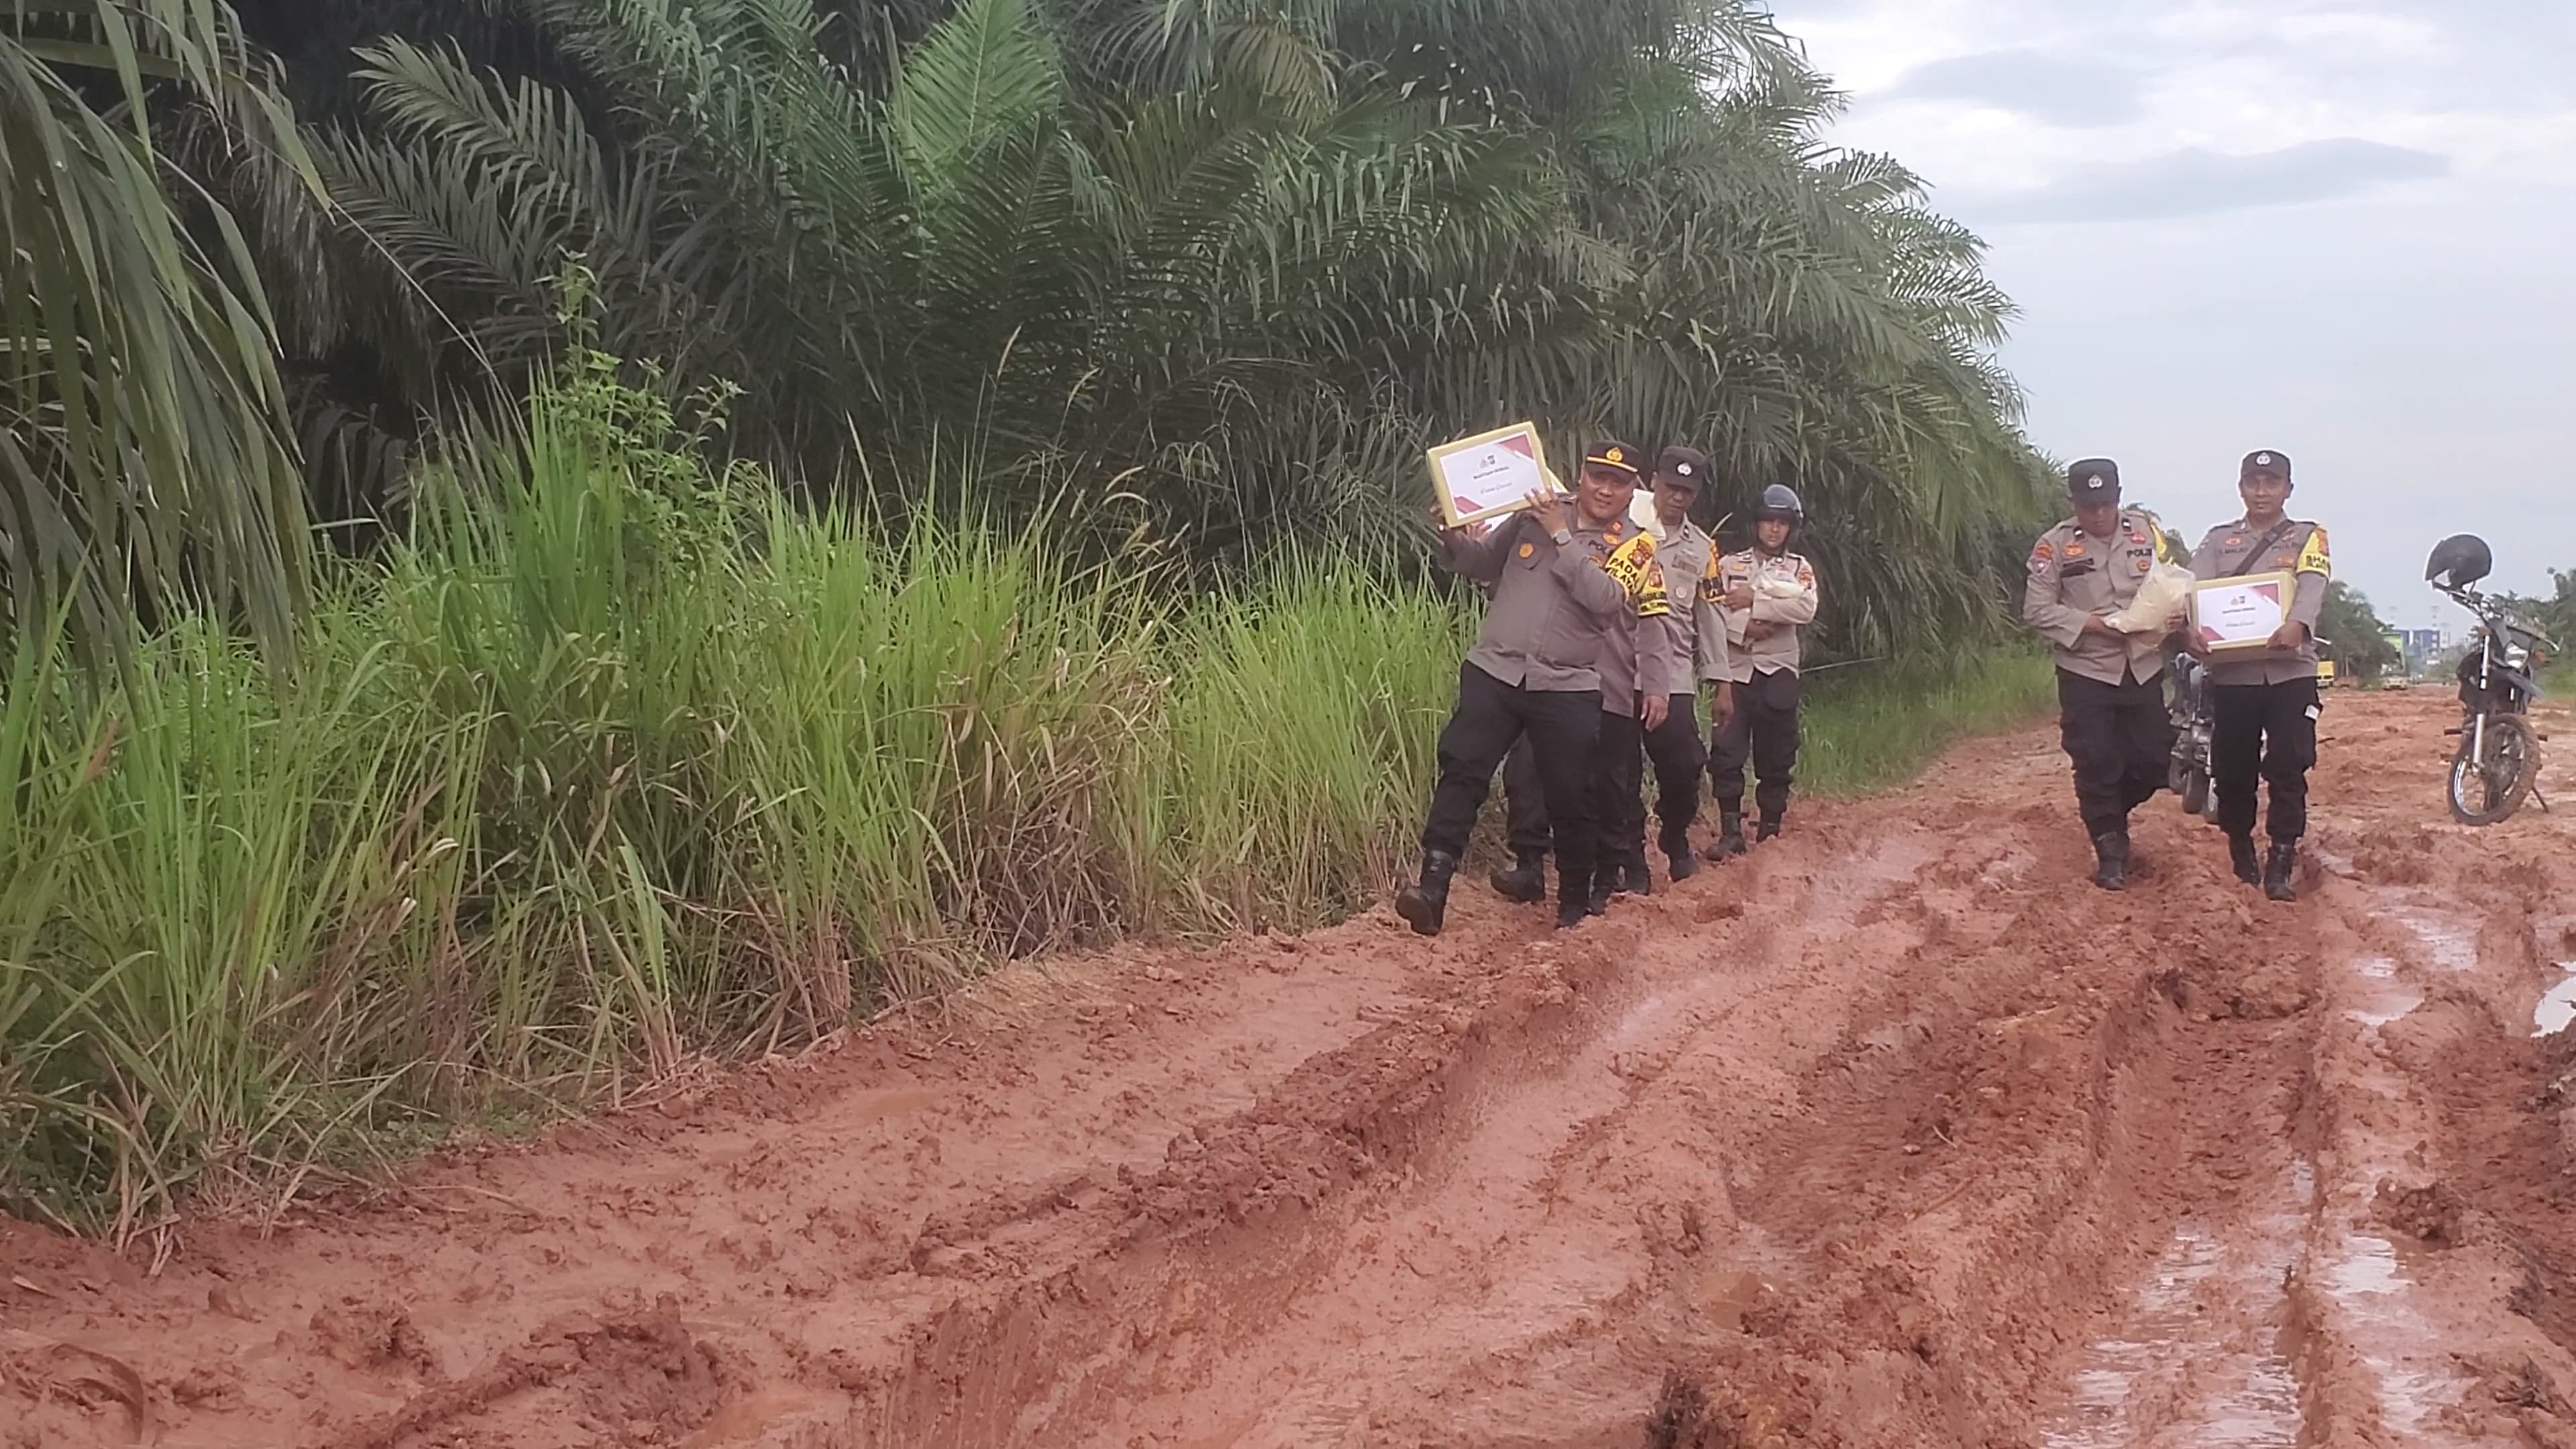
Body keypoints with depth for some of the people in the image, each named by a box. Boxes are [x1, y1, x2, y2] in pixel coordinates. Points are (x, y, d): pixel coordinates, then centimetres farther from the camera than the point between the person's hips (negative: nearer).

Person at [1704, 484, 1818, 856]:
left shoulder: (1800, 568, 9)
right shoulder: (1729, 566, 10)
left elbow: (1806, 608, -11)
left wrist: (1755, 600, -13)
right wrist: (1744, 627, -17)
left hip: (1778, 672, 0)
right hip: (1735, 669, 0)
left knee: (1777, 755, 5)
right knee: (1726, 752, -9)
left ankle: (1771, 828, 15)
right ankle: (1731, 831, -6)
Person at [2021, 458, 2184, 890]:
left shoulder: (2148, 530, 2)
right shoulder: (2054, 545, -6)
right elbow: (2038, 610, -8)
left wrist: (2170, 621, -15)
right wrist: (2093, 623, -18)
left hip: (2145, 669, 3)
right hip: (2086, 673, -3)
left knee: (2154, 760, 7)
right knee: (2096, 765, -2)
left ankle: (2111, 815, 33)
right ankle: (2110, 851, 11)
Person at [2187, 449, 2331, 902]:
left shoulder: (2308, 537, 9)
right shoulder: (2218, 540, 13)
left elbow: (2312, 585, -11)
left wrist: (2297, 624, -33)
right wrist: (2194, 628, -26)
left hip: (2290, 670, -2)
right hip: (2231, 670, 2)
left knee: (2288, 769, -8)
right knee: (2232, 768, 6)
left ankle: (2280, 865, -4)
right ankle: (2240, 850, 24)